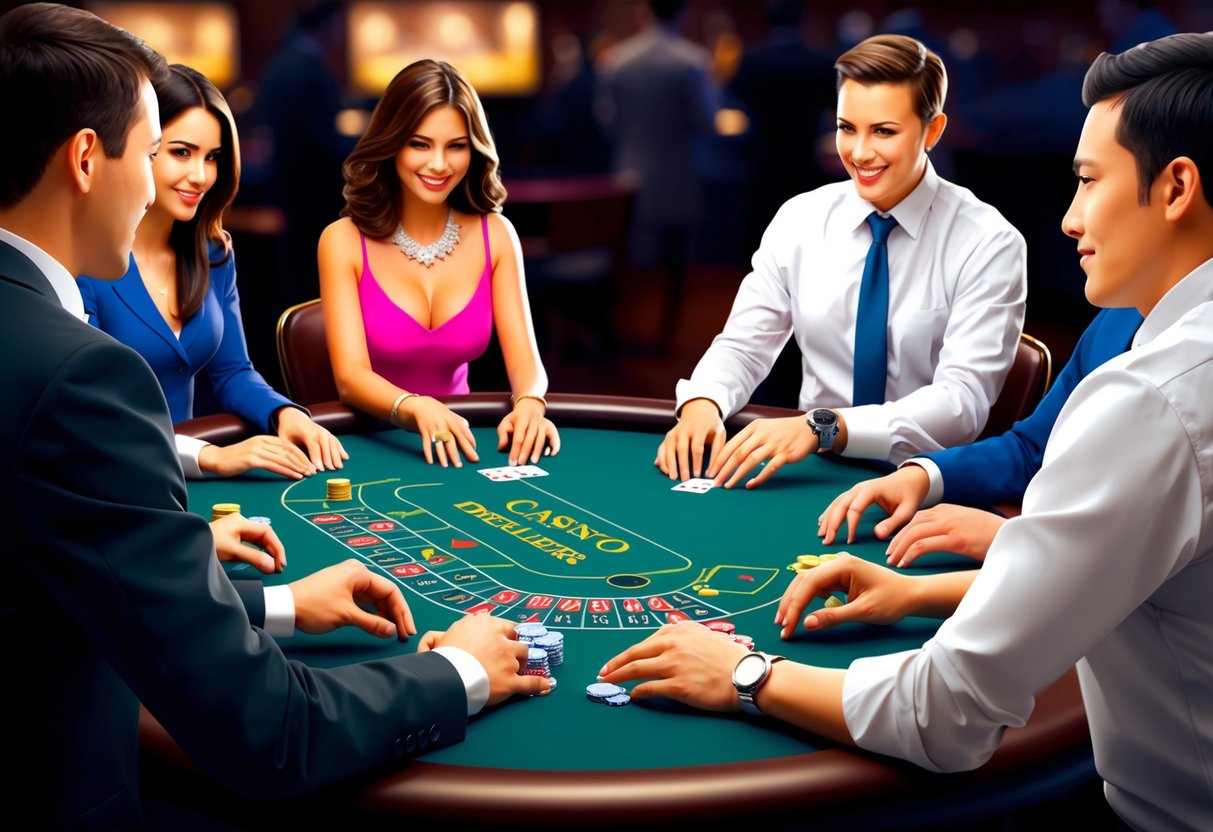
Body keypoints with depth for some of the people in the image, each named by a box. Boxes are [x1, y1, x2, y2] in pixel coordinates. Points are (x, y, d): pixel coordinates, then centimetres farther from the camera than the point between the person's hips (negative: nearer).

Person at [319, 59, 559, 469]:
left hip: (458, 440, 2)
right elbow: (350, 375, -17)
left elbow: (524, 359, -5)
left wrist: (529, 404, -28)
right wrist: (416, 409, -37)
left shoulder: (494, 235, 1)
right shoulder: (344, 241, -7)